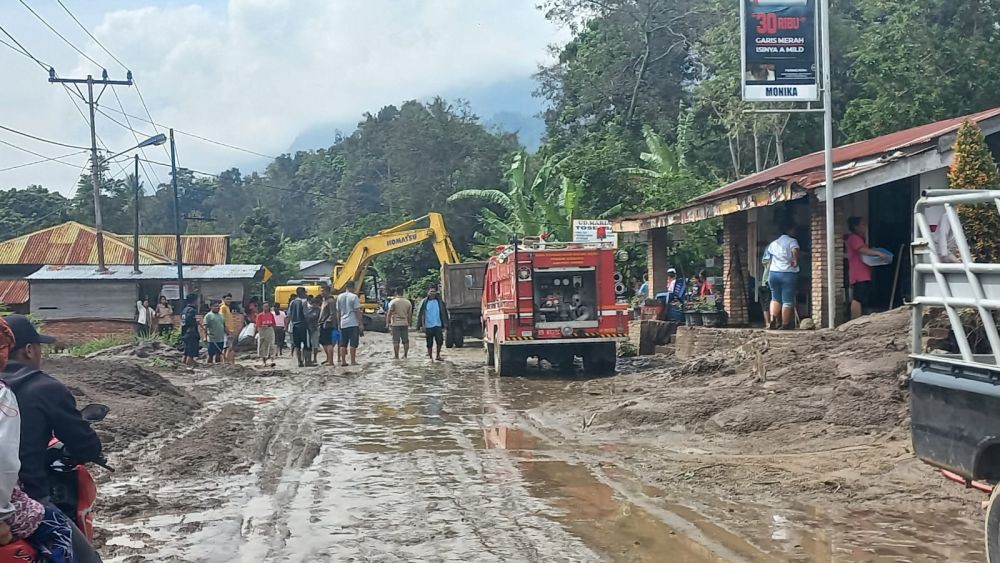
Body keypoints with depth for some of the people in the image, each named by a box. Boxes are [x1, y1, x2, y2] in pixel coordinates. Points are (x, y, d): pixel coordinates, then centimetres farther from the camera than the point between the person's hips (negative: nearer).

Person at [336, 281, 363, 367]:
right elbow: (357, 311, -11)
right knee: (353, 343, -1)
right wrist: (361, 323, -7)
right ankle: (353, 361, -2)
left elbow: (338, 311, 12)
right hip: (353, 323, -5)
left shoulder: (339, 297, 7)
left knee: (343, 344, 8)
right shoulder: (354, 297, -9)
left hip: (343, 323, 5)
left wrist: (339, 323, 20)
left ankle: (343, 361, 8)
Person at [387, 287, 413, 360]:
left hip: (395, 324, -4)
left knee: (396, 341, -2)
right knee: (406, 341, 10)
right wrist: (409, 323, 20)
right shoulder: (408, 302, 7)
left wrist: (388, 323, -1)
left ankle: (396, 356, -4)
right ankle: (405, 355, 13)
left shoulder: (393, 302, -6)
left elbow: (389, 314, -8)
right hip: (405, 323, 4)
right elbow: (410, 314, 11)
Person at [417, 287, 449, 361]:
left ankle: (438, 356, 17)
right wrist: (419, 326, -6)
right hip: (428, 326, -1)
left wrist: (445, 324, 3)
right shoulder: (424, 302, -2)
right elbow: (420, 314, 0)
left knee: (440, 341, -1)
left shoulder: (439, 301, 4)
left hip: (438, 325, 2)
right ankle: (430, 357, 16)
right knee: (429, 343, 4)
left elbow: (444, 313, 8)